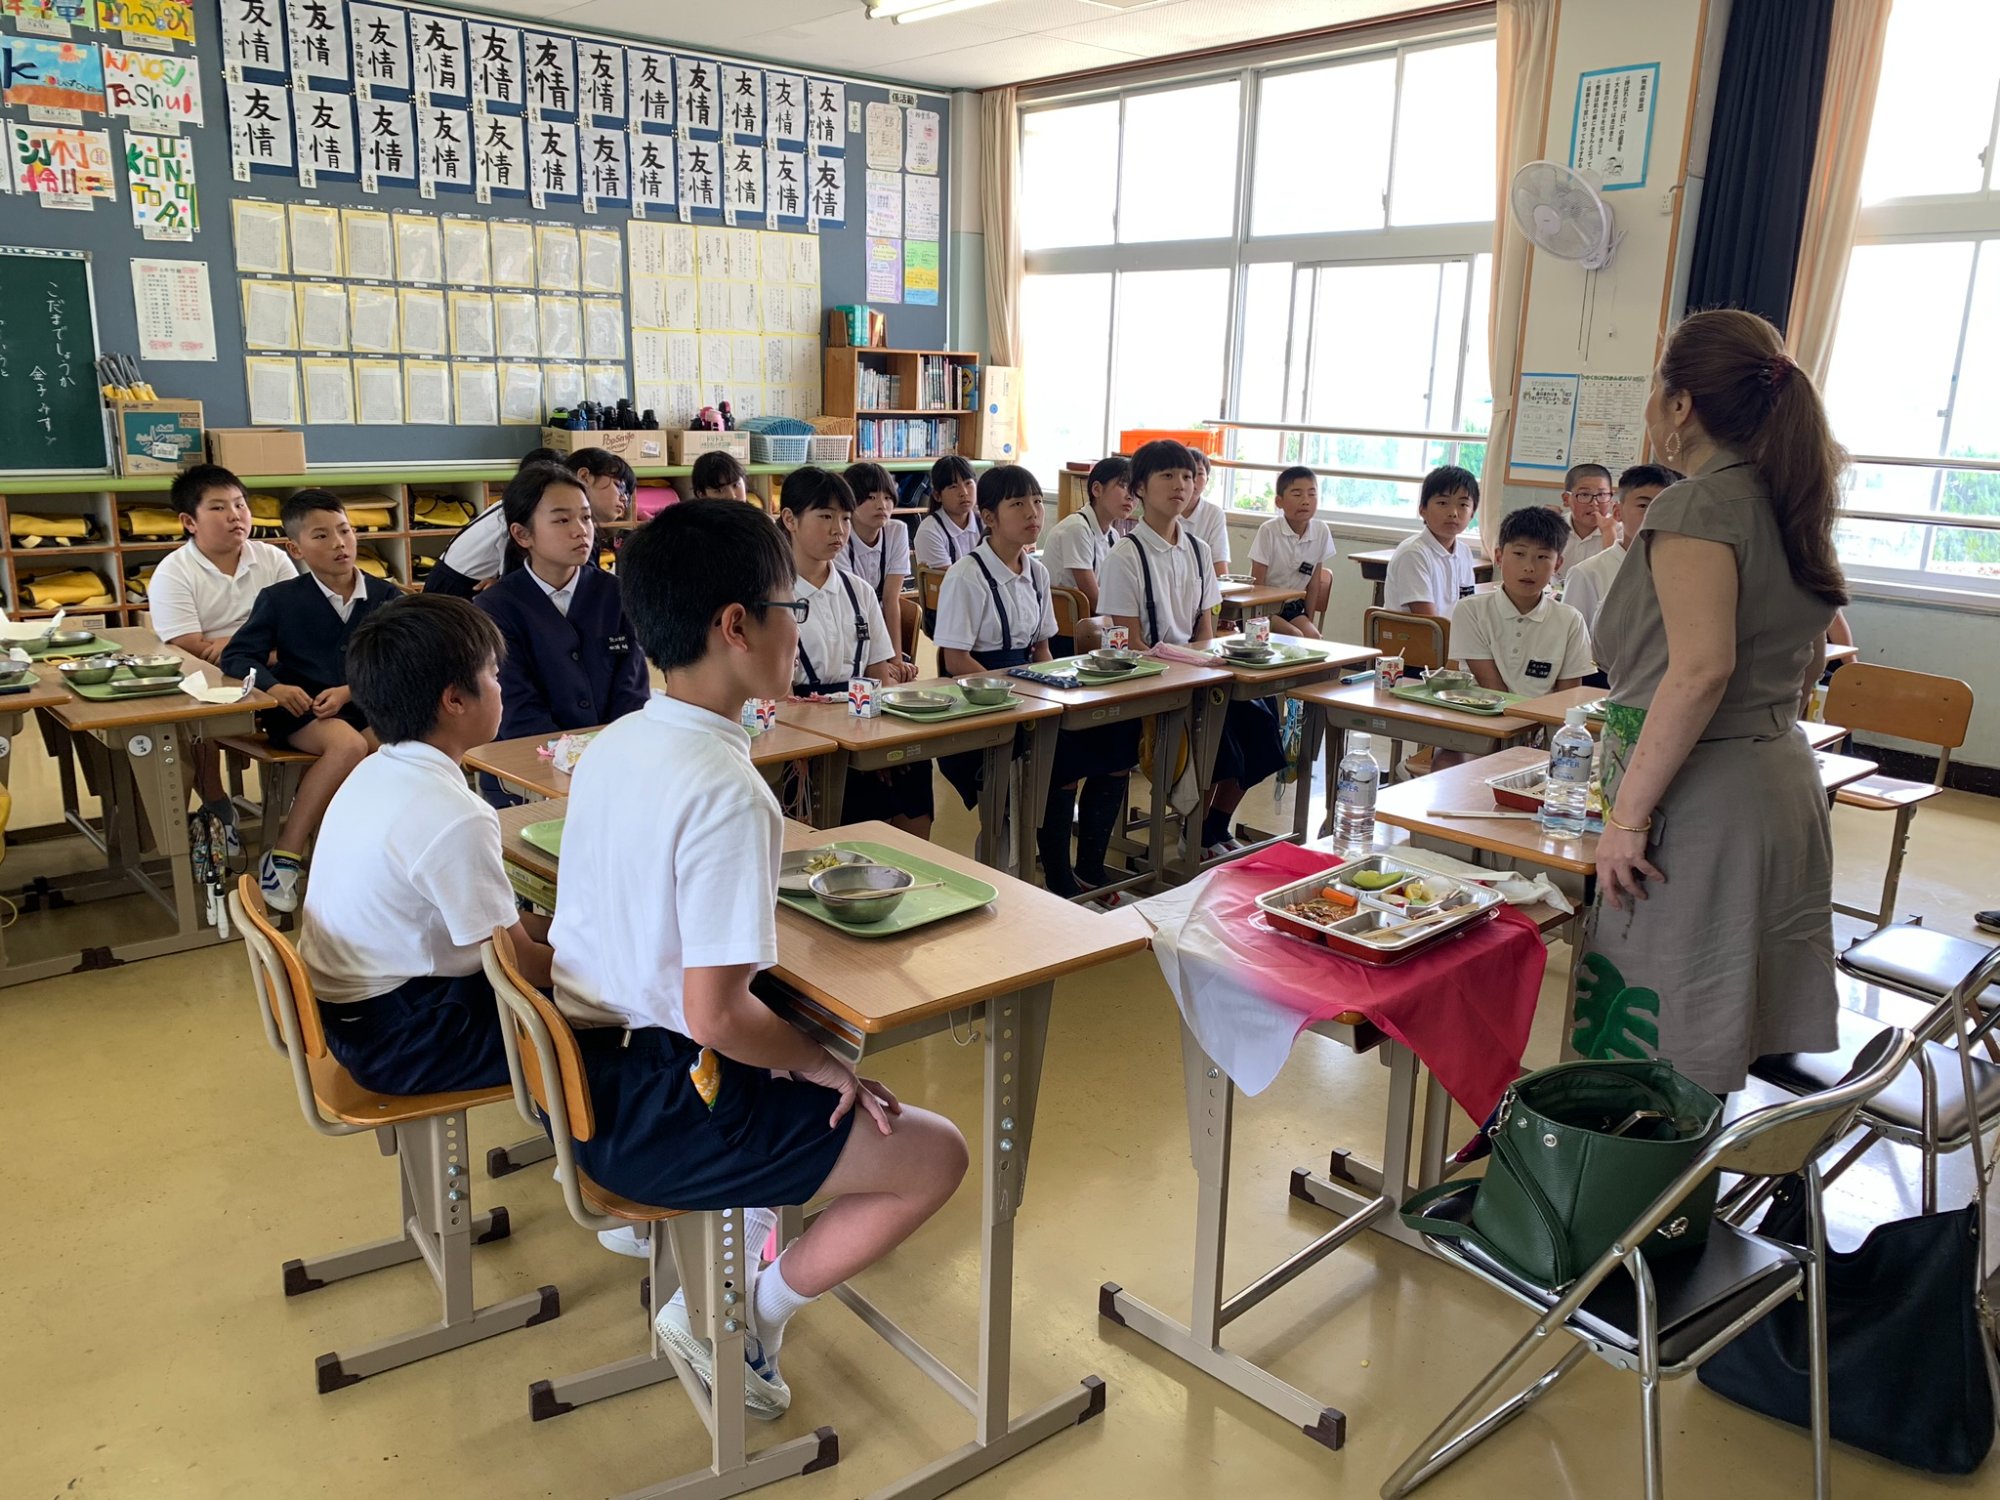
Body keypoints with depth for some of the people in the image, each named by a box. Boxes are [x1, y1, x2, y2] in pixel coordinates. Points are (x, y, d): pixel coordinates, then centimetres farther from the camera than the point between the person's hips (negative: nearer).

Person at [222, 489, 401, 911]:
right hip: (301, 712, -2)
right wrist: (273, 686, -16)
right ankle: (284, 857, -23)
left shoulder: (386, 597, 8)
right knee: (348, 745, -35)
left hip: (366, 707, 2)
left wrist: (349, 692, -15)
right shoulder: (279, 599, 6)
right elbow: (236, 657, 6)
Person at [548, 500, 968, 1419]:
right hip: (653, 1117, -9)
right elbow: (715, 1012, -27)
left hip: (578, 1076, 9)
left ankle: (742, 1223, 22)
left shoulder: (613, 745, 2)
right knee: (936, 1154, 3)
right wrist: (825, 1067, -9)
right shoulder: (726, 791, -26)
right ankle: (740, 1323, 11)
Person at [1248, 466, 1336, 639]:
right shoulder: (1269, 531, -14)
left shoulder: (1322, 531, -3)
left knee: (1312, 636, -20)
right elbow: (1257, 583, -12)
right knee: (1295, 637, -24)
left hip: (1294, 607, 4)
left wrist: (1309, 620, 1)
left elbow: (1314, 583, 4)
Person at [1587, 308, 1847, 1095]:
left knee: (1665, 1065, -2)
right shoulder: (1786, 504, 14)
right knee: (1756, 1051, 16)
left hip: (1702, 801, -9)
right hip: (1784, 786, 9)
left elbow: (1701, 668, -24)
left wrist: (1628, 815, -21)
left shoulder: (1697, 506, -13)